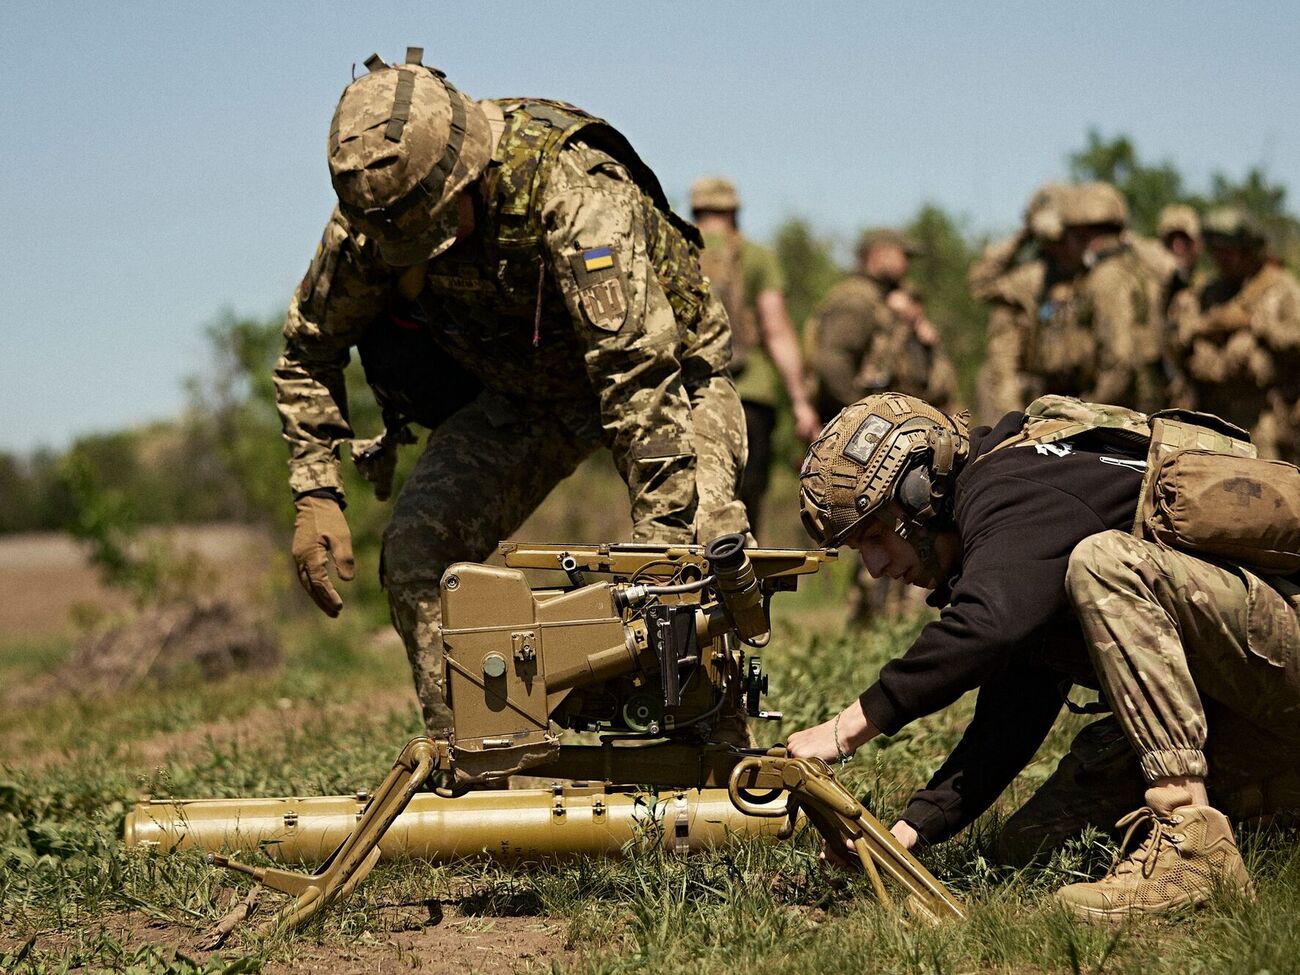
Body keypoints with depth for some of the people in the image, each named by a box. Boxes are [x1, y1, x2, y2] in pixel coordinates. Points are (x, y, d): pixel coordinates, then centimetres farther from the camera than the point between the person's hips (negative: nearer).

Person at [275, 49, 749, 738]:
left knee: (704, 552, -26)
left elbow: (639, 370, -43)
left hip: (665, 371, -4)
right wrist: (315, 494, -14)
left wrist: (664, 543, -47)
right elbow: (309, 350, -3)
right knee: (416, 551, -14)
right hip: (519, 389, 5)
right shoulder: (369, 217, -21)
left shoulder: (572, 190, -39)